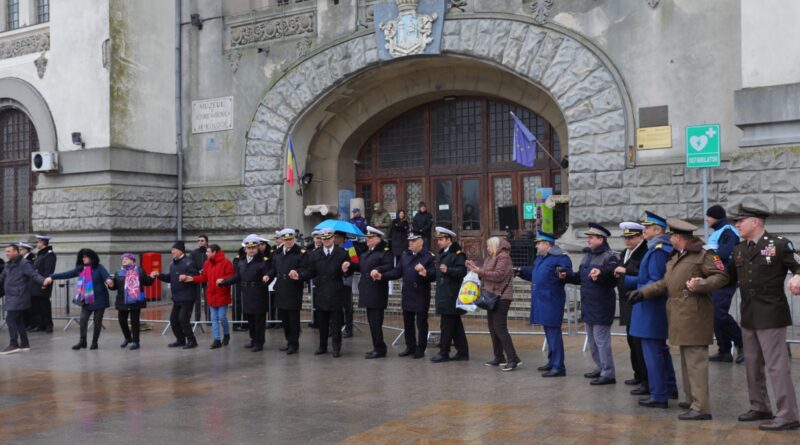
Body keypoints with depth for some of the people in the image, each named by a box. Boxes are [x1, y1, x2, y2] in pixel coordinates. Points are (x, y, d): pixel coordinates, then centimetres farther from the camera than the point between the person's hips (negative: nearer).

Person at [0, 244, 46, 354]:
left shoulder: (24, 264, -11)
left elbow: (34, 275, -21)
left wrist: (43, 281, -39)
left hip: (18, 297, -9)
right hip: (12, 297, 9)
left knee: (10, 319, -10)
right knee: (17, 320, 12)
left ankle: (13, 344, -5)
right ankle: (24, 343, 19)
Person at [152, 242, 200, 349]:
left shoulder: (188, 262, -15)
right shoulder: (173, 263, 12)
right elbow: (170, 278, 21)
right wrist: (159, 275, 10)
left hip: (187, 297, -9)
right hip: (177, 297, 9)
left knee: (183, 318, -11)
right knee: (173, 318, 11)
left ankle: (191, 341, 1)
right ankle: (180, 340, 24)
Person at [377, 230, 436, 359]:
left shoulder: (429, 257, -8)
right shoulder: (405, 256, 11)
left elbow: (434, 275, -17)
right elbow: (397, 272, 5)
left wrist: (426, 273, -38)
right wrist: (381, 276, -7)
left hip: (421, 297, -6)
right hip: (407, 296, 6)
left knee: (421, 324, 2)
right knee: (407, 324, 14)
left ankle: (421, 349, 12)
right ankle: (410, 347, 26)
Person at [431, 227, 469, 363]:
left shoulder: (457, 254, -11)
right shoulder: (441, 254, 19)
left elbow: (461, 271, -21)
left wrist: (448, 270, -31)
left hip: (452, 296, -9)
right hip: (444, 295, 9)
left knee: (447, 324, -5)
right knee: (455, 324, 12)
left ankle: (444, 353, 1)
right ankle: (462, 352, 17)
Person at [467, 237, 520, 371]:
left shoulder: (503, 257, -11)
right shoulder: (491, 258, 17)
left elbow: (498, 275, -21)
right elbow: (486, 275, 17)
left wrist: (480, 271, -19)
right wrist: (475, 268, 9)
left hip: (501, 297, -10)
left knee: (500, 328, -14)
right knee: (493, 328, 12)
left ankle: (513, 359, -14)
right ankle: (499, 358, 19)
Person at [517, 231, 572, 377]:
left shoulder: (561, 258, -13)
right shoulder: (539, 258, 16)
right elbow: (533, 273, 29)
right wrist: (521, 272, 21)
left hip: (552, 302, -10)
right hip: (542, 301, 10)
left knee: (553, 332, -8)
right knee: (549, 332, 17)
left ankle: (559, 367, -5)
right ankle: (552, 362, 28)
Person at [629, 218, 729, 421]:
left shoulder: (703, 255, -9)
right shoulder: (675, 257, 18)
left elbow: (721, 276, -13)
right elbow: (665, 283, 20)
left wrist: (699, 285, -21)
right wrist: (643, 292, 14)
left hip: (694, 315, -9)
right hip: (680, 316, 10)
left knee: (696, 361, -9)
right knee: (686, 360, 16)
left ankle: (701, 408, -6)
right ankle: (692, 400, 27)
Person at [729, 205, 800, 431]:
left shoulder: (779, 244, -9)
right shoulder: (738, 249, 10)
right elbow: (729, 277, 11)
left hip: (771, 316, -7)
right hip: (748, 316, 7)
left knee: (776, 366, -6)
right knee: (752, 364, 15)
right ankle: (760, 408, 29)